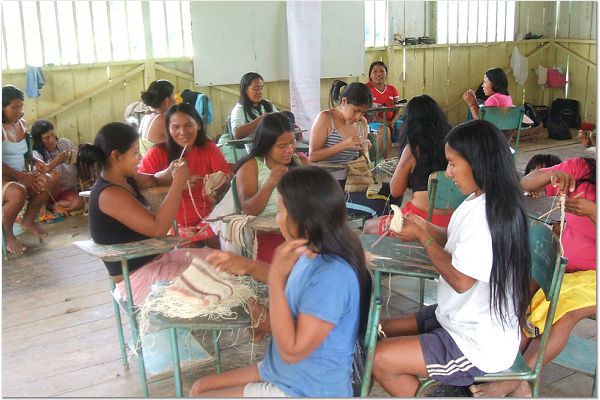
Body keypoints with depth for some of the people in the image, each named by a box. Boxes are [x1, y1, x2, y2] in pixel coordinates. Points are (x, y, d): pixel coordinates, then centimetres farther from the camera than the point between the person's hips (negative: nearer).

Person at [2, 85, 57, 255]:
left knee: (48, 181, -7)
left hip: (19, 176, 8)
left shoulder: (21, 123, 8)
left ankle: (29, 220, 8)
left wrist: (28, 173, 2)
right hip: (4, 178, -8)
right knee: (18, 192, -35)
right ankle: (6, 233, -10)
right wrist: (22, 177, -20)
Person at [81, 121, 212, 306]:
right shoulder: (109, 194, -24)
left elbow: (153, 180, 25)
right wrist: (178, 183, -24)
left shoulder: (125, 179, 3)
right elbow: (157, 228, -29)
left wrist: (170, 172, 1)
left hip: (154, 259, 9)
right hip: (138, 279, -9)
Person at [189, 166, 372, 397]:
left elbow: (292, 351, -28)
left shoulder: (332, 276, -30)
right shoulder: (314, 254, -2)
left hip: (306, 391, -9)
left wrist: (276, 276, -31)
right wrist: (246, 265, 16)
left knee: (203, 394, -2)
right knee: (201, 387, 15)